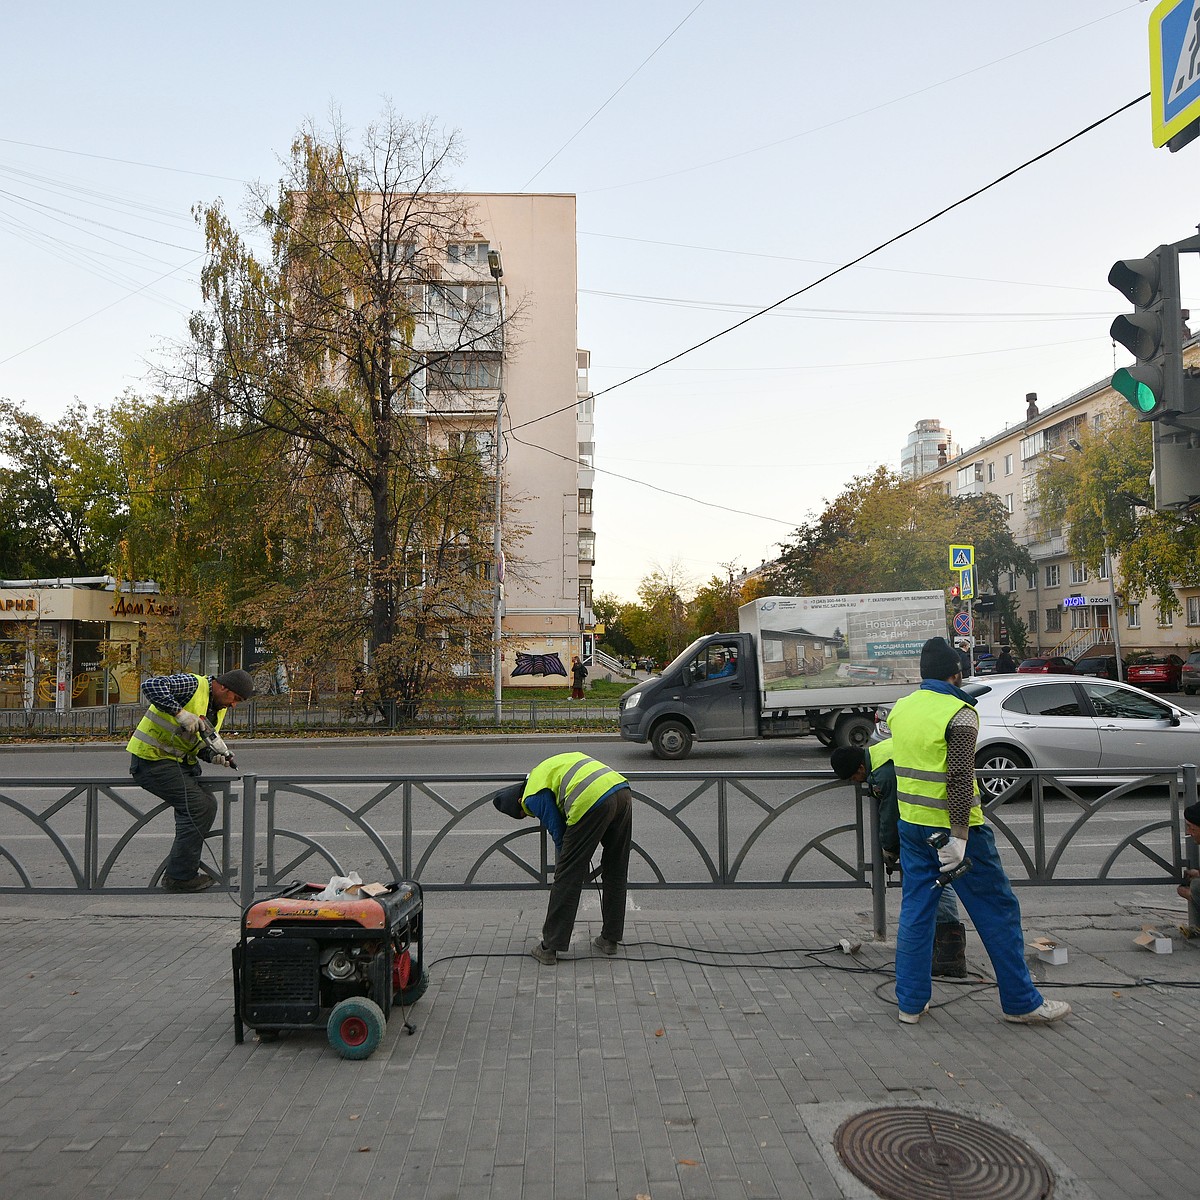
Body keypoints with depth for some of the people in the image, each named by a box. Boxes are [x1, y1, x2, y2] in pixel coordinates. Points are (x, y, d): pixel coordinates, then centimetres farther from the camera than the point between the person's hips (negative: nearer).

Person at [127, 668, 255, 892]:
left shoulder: (219, 709, 12)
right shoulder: (192, 685, -15)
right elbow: (151, 686, -29)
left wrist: (214, 756, -3)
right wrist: (180, 713, -33)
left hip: (177, 762, 10)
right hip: (152, 758, -10)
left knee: (208, 804, 5)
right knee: (197, 807, -14)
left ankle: (179, 871, 14)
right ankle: (180, 877, -6)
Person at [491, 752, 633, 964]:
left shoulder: (533, 796, 7)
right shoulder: (545, 769, 31)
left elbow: (559, 833, 8)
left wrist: (572, 862, 25)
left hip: (593, 802, -8)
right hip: (623, 792, 8)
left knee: (567, 876, 4)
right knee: (615, 873, 19)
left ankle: (549, 948, 12)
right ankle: (610, 939, 29)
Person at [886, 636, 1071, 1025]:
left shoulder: (900, 708, 6)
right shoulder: (959, 713, -15)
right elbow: (960, 779, -21)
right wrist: (958, 835, -21)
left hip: (911, 825, 7)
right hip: (951, 826, -6)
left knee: (915, 910, 12)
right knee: (997, 911, 7)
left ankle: (910, 1003, 17)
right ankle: (1021, 1002, 17)